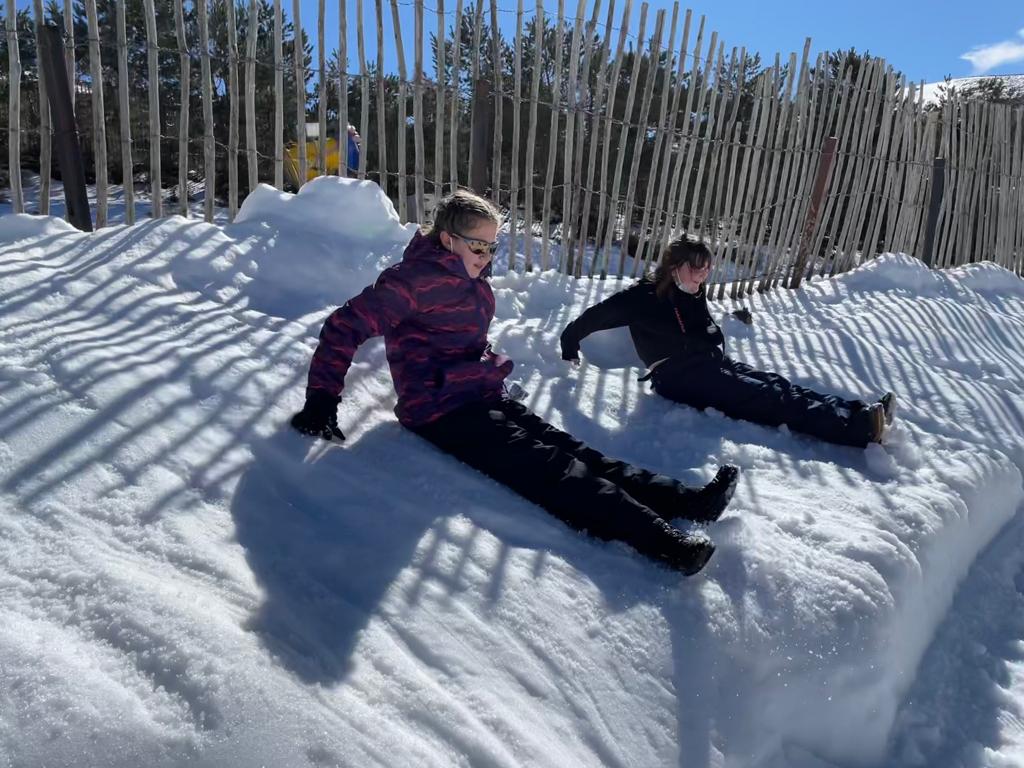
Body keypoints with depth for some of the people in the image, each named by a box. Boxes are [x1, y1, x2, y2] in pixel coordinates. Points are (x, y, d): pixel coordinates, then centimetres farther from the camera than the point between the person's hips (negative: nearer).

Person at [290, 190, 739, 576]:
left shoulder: (473, 282, 14)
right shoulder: (418, 279, -13)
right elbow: (346, 327, -15)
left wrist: (491, 373, 15)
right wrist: (321, 401, -19)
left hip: (483, 397, 8)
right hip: (441, 411, -8)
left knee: (568, 449, -6)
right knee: (545, 466, -21)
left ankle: (683, 499, -15)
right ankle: (660, 538, -30)